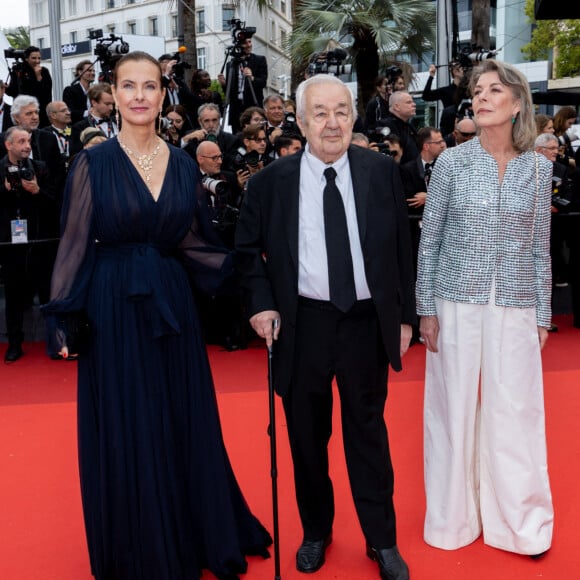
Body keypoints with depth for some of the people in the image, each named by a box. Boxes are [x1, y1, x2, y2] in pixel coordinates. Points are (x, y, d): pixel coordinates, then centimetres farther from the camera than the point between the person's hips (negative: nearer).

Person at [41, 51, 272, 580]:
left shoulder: (183, 164, 5)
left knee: (186, 425, 11)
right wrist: (66, 318, -8)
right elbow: (75, 243, -4)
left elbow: (188, 242, 9)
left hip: (172, 304, 3)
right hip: (113, 308, -3)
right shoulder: (94, 163, -5)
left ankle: (196, 537, 32)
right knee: (124, 434, 7)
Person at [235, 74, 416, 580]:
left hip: (368, 321, 0)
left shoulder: (382, 171, -1)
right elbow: (248, 249, 7)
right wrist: (261, 303, -6)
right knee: (307, 434, 13)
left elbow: (401, 248, 4)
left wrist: (405, 315, 4)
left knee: (368, 430, 12)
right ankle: (316, 532, 35)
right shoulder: (271, 181, -3)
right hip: (303, 323, 0)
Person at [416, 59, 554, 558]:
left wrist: (542, 315, 5)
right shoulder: (452, 162, -1)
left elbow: (540, 246, 7)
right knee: (454, 409, 7)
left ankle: (518, 521, 24)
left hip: (515, 308, 1)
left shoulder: (538, 167, 3)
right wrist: (426, 308, -3)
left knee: (515, 411, 6)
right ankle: (453, 518, 24)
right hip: (457, 303, -1)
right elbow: (430, 240, 1)